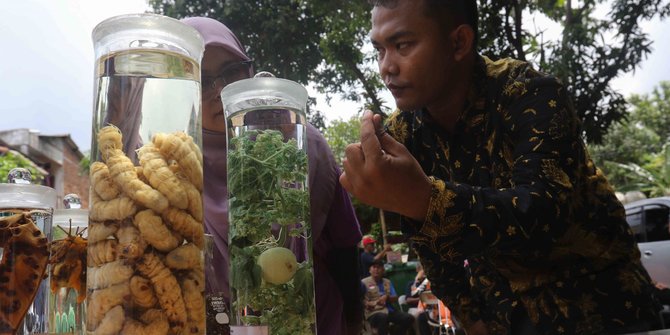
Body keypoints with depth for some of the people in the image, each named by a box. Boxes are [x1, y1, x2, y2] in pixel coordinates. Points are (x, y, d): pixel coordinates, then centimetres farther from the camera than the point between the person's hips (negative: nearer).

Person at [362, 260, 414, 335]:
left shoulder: (387, 282, 20)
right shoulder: (364, 282, 4)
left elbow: (395, 298, 13)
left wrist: (387, 297, -8)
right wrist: (367, 304, -26)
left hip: (389, 310, 5)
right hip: (373, 312, -5)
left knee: (409, 318, -17)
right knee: (383, 317, -40)